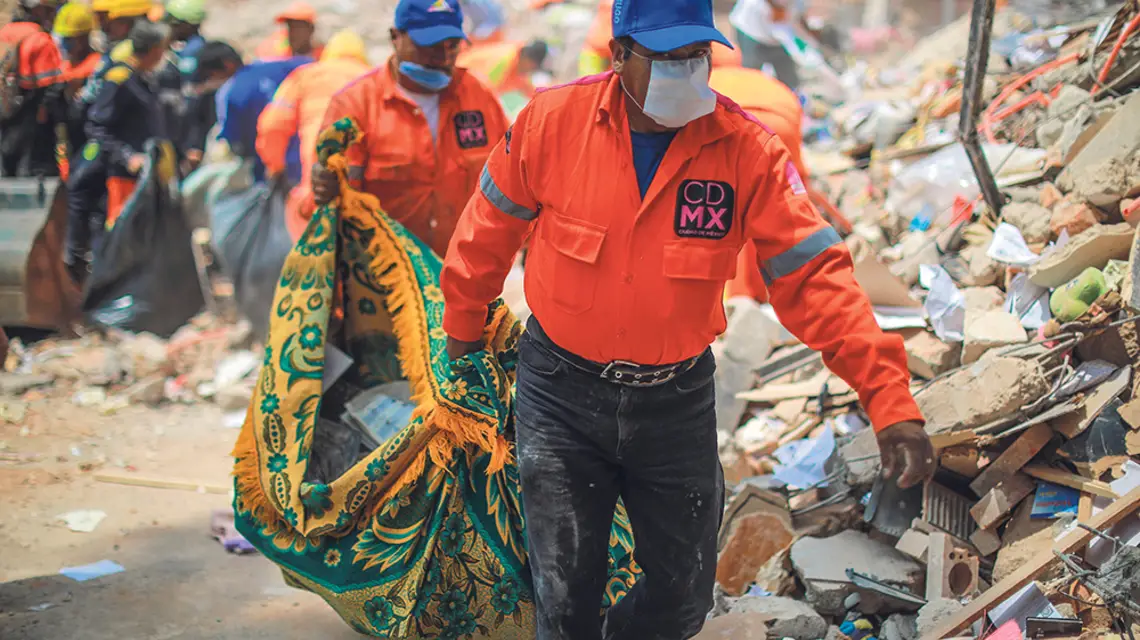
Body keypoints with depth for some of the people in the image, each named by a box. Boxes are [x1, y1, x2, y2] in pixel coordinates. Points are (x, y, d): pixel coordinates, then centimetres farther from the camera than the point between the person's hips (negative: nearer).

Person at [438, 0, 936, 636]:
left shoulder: (748, 149, -14)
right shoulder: (552, 121, -13)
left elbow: (815, 275, -17)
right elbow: (490, 230, 3)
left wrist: (890, 397, -26)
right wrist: (464, 325, 16)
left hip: (677, 399, 1)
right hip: (562, 393, -1)